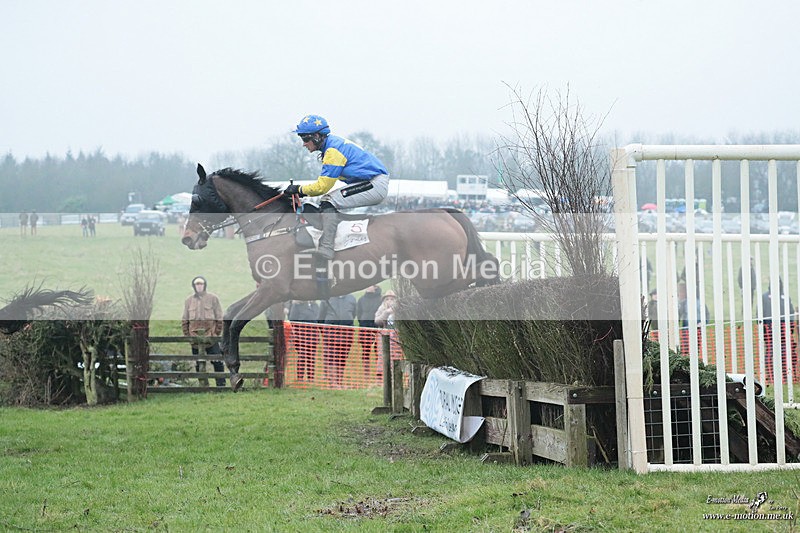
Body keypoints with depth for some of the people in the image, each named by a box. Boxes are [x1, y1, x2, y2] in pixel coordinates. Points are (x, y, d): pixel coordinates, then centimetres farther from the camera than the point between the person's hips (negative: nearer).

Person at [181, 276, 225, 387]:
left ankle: (221, 384, -2)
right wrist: (187, 335, 4)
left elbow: (219, 318, 3)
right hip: (195, 338, 3)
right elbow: (184, 320, 13)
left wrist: (217, 334, -4)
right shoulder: (189, 300, 9)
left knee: (217, 363, -7)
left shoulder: (213, 298, 2)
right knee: (198, 364, 7)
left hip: (210, 336, -3)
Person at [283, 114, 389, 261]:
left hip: (376, 186, -11)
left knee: (329, 202, -20)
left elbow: (322, 187, -16)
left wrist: (299, 190, -3)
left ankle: (326, 249, -27)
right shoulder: (333, 143, 13)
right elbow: (324, 184, 20)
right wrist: (302, 191, 10)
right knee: (326, 200, 18)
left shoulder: (333, 150, -17)